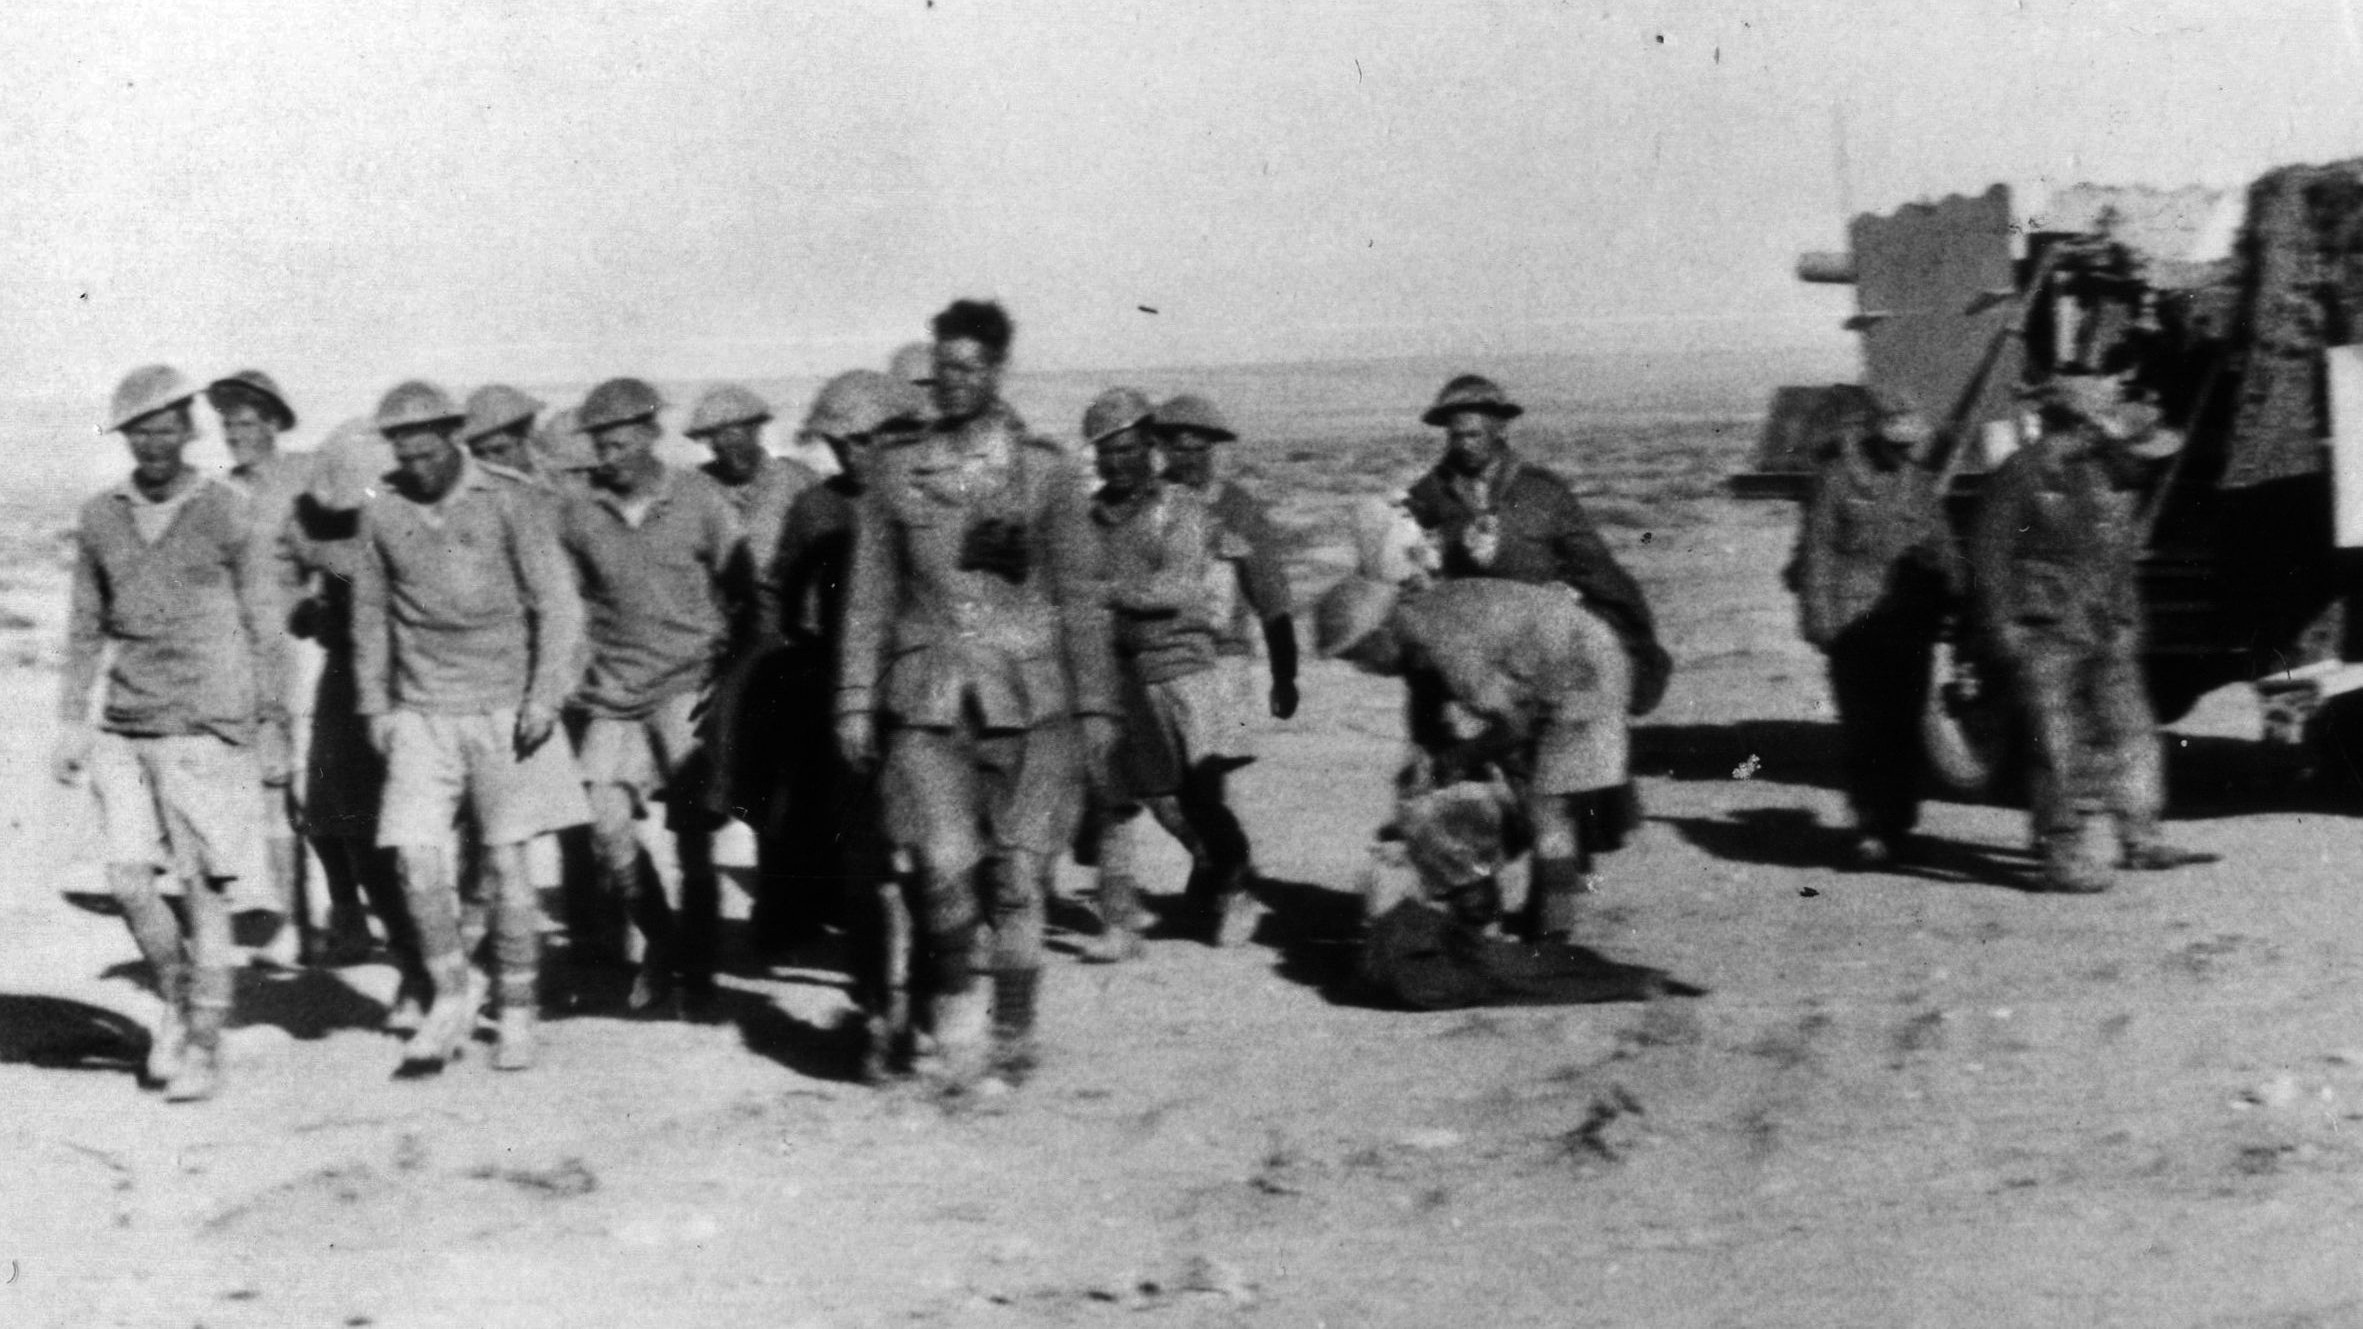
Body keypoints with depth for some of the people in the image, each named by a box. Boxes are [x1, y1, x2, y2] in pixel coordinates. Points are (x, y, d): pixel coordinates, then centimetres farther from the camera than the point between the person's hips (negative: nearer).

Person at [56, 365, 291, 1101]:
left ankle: (204, 1049, 10)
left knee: (204, 891, -1)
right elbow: (85, 628, 14)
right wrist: (71, 722, 8)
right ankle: (176, 1001, 20)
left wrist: (273, 730, 0)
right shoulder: (99, 518, 8)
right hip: (123, 735, 3)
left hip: (207, 731, -3)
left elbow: (264, 629, 2)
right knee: (129, 881, -6)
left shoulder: (227, 514, -2)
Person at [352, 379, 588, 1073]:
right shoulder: (382, 511, 4)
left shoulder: (506, 504, -3)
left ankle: (518, 1013, 14)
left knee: (505, 863, 1)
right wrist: (374, 705, 11)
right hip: (420, 715, 2)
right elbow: (370, 614, 15)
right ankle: (451, 998, 10)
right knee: (417, 859, -9)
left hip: (502, 709, -2)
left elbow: (558, 604, -2)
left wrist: (545, 696, -10)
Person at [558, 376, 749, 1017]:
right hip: (615, 693, 2)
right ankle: (660, 938, 14)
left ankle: (696, 968, 12)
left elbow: (746, 593, 3)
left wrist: (729, 674, -4)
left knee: (693, 834, -5)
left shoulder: (700, 499, -1)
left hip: (688, 685, -2)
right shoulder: (579, 512, 4)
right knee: (607, 825, -10)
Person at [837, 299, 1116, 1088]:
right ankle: (958, 1008, 11)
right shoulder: (897, 474, 7)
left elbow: (1081, 599, 5)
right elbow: (869, 598, 10)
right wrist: (855, 701, 6)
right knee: (945, 863, -13)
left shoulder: (1047, 473, 3)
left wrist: (1096, 708, 2)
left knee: (1017, 875, 0)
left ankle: (1011, 1033, 17)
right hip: (927, 697, 1)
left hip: (1027, 697, 0)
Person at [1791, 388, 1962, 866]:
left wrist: (1951, 598, 12)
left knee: (1904, 726, 4)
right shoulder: (1837, 478, -1)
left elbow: (1942, 548, 19)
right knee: (1865, 729, -5)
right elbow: (1817, 552, -1)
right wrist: (1819, 616, -6)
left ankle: (1897, 824, 14)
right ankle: (1870, 826, -2)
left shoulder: (1921, 481, 12)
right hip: (1855, 623, -3)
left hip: (1911, 623, 4)